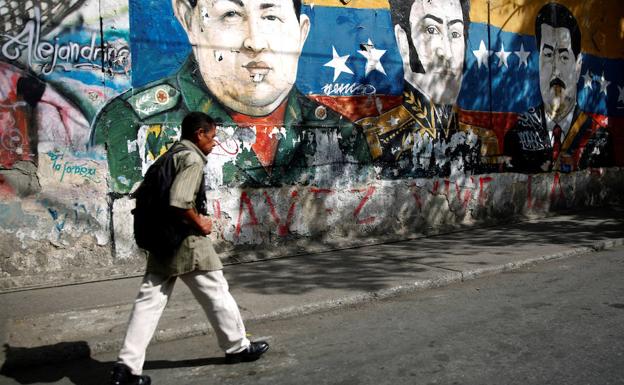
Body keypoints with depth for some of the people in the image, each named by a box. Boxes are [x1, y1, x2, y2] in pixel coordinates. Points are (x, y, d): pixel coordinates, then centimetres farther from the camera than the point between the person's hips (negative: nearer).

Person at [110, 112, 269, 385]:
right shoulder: (192, 158, -13)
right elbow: (178, 201, -27)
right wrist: (199, 223, -13)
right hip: (186, 241, -8)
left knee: (149, 300, 6)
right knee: (216, 293, 7)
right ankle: (238, 347, 22)